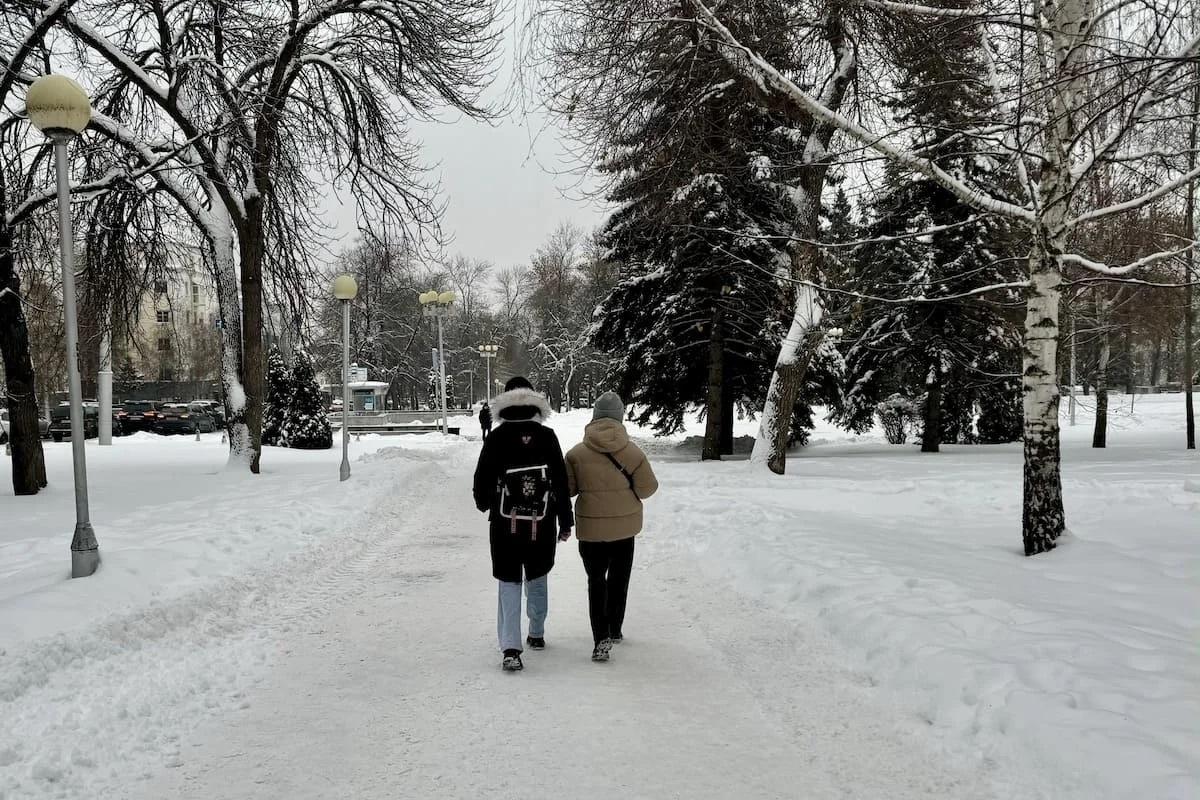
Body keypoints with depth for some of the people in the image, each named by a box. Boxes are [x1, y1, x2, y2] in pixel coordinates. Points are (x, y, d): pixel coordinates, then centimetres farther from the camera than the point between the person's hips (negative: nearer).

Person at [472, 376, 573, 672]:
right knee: (537, 578, 21)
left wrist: (483, 503, 21)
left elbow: (482, 478, -1)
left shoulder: (496, 437, -7)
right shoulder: (547, 436, -4)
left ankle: (510, 649, -8)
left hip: (505, 524, -1)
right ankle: (537, 634, 34)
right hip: (542, 524, 2)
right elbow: (561, 481, -2)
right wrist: (566, 521, 7)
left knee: (509, 583, 3)